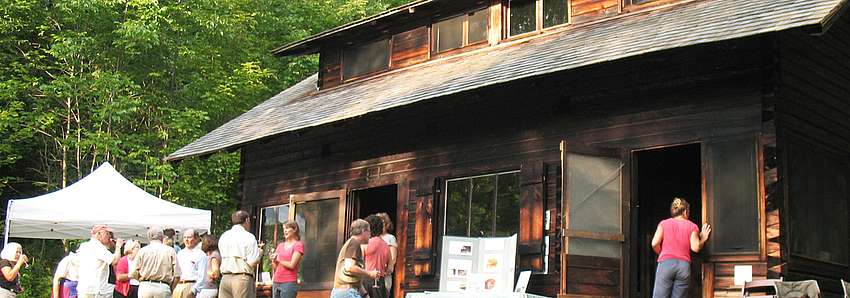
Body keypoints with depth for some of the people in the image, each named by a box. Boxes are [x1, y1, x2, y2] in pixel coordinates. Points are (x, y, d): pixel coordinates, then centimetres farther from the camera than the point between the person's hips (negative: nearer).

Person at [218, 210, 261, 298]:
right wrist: (259, 252, 9)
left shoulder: (223, 237, 13)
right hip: (243, 278, -5)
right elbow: (253, 262, -12)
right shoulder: (248, 237, -5)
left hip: (225, 278, 5)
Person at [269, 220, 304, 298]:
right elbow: (274, 267, 15)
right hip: (276, 282, 6)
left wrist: (278, 260, -1)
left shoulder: (298, 245, -2)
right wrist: (273, 260, -6)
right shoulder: (280, 245, 16)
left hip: (289, 283, -6)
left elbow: (291, 265, -11)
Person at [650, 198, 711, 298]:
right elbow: (695, 247, -1)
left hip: (666, 264, -1)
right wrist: (703, 239, 18)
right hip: (684, 265, 1)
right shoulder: (692, 226, 11)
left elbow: (655, 244, -1)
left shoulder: (664, 223, 11)